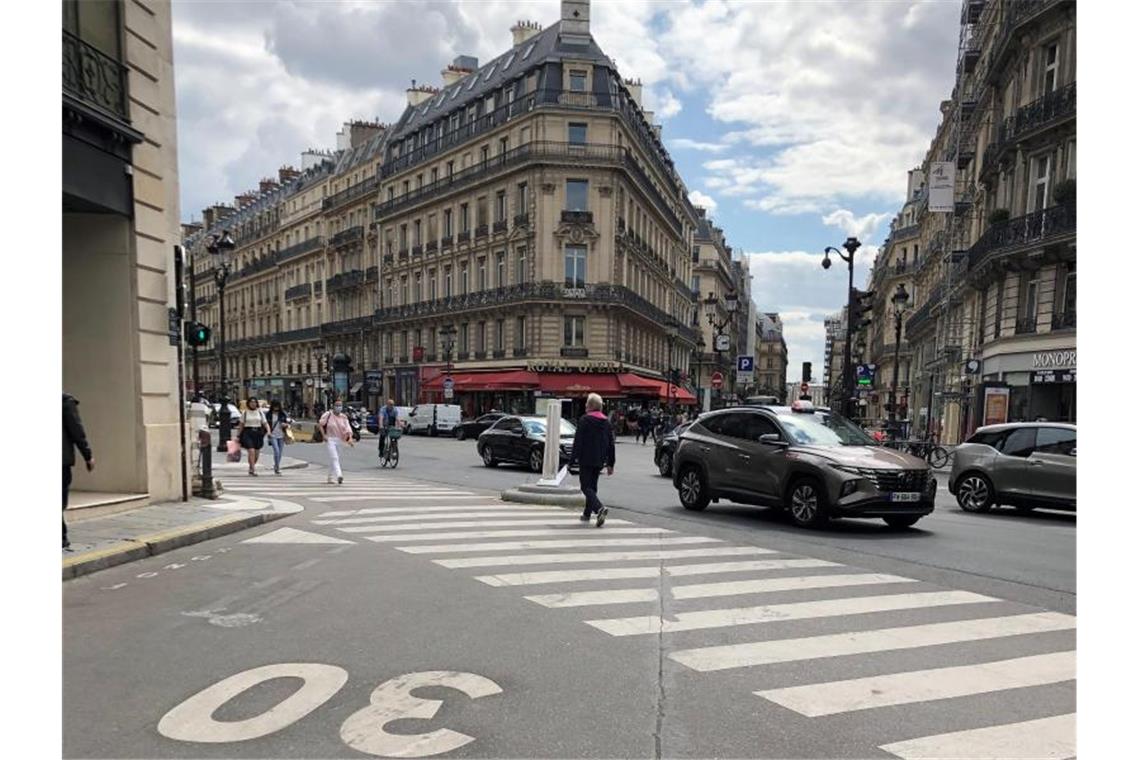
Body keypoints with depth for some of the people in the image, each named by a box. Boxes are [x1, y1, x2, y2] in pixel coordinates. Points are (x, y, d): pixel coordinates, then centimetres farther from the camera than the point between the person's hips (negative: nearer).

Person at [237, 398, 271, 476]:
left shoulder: (260, 412, 7)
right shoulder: (245, 413, 4)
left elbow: (265, 423, 3)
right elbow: (241, 425, 8)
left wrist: (269, 431, -13)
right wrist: (238, 436, 6)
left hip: (258, 433, 3)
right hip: (248, 433, -2)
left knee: (256, 453, 7)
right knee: (251, 451, -16)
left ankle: (251, 469, 26)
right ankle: (253, 469, -14)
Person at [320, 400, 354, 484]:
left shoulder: (343, 417, 2)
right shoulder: (328, 415, -8)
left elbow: (347, 428, -7)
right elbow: (320, 424, 0)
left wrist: (350, 438, -22)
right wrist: (324, 435, -9)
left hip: (339, 440, 4)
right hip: (330, 439, -4)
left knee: (333, 459, 15)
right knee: (334, 458, -17)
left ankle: (330, 477, 29)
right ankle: (339, 475, -30)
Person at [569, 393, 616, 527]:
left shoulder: (585, 420, -9)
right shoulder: (606, 422, 11)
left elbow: (578, 442, -13)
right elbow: (611, 444, 13)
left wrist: (572, 460, -10)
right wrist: (610, 463, 17)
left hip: (586, 460, -6)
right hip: (599, 461, 7)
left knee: (586, 487, -5)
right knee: (592, 486, 17)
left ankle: (600, 508, -26)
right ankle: (587, 514, 23)